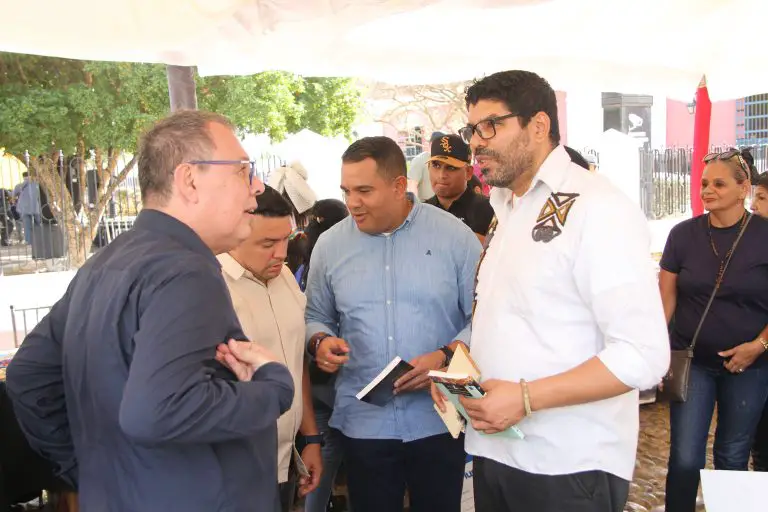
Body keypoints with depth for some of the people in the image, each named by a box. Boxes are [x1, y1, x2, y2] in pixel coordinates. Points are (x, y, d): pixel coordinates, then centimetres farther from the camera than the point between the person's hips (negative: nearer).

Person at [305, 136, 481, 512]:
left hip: (439, 421, -1)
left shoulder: (454, 236, -5)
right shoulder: (329, 245, 2)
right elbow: (316, 317, 11)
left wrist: (446, 356, -19)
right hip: (363, 424, 2)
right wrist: (320, 342, -11)